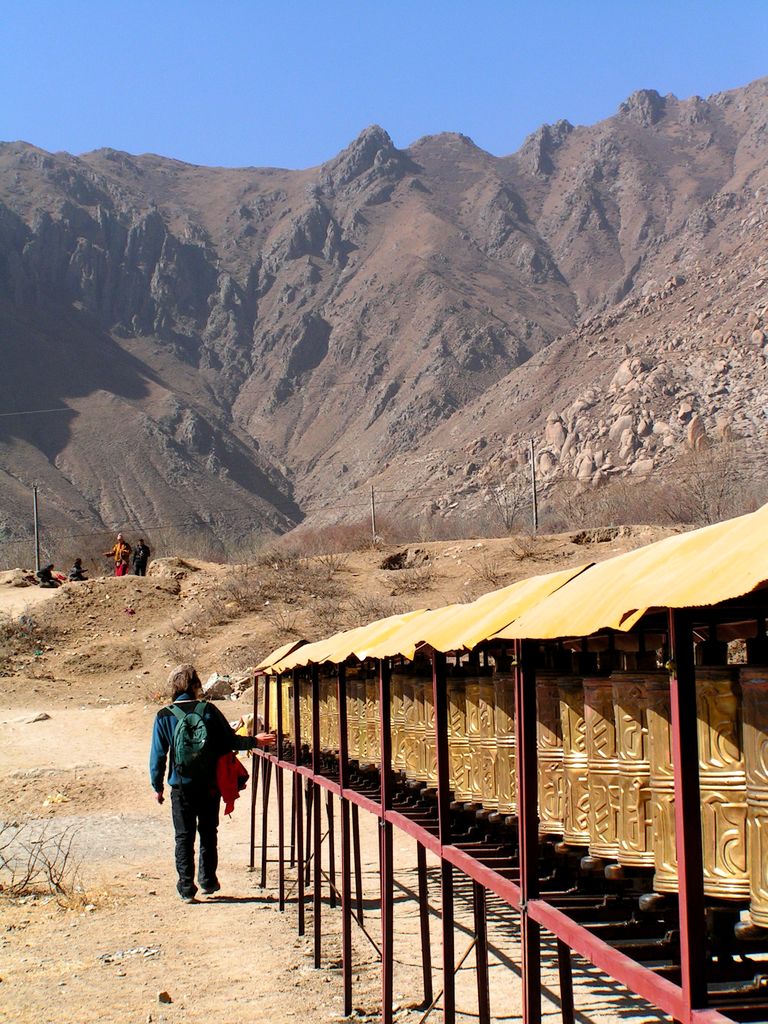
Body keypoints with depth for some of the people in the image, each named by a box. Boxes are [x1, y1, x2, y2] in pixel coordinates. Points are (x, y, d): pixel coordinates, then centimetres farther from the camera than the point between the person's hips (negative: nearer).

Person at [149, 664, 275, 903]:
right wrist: (254, 741, 13)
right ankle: (208, 881, 21)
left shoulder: (164, 716, -5)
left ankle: (186, 888, 6)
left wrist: (157, 786, 7)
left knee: (184, 836, 7)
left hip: (181, 786, 0)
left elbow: (158, 755, -2)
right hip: (209, 785, 1)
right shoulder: (208, 710, -7)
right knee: (208, 833, 16)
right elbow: (229, 742, -3)